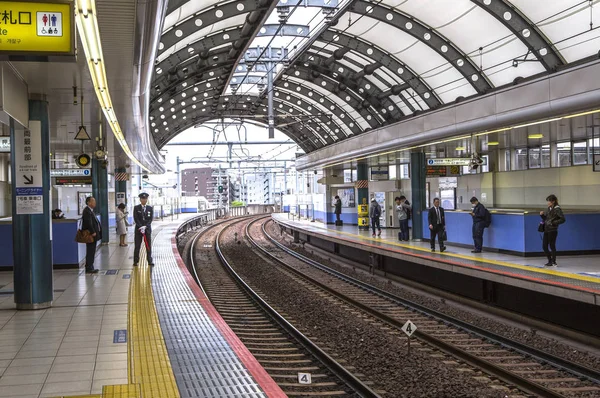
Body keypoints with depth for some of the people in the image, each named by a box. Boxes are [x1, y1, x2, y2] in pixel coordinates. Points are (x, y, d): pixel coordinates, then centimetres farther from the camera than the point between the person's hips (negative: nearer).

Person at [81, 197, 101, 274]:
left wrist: (99, 228, 10)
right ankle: (89, 268, -2)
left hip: (94, 234, 10)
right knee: (90, 252, -6)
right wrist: (92, 232, -23)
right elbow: (88, 223, -22)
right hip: (90, 235, -10)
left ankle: (90, 267, 20)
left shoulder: (91, 211, 17)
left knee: (91, 252, 14)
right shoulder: (87, 211, -16)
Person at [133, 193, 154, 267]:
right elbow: (136, 219, -5)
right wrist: (141, 227, -17)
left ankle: (150, 261, 7)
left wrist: (145, 226, -14)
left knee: (149, 246, 3)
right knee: (137, 246, 0)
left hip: (147, 229, 1)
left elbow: (151, 219, -1)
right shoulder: (136, 208, 2)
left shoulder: (150, 208, 6)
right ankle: (135, 261, 5)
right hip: (138, 229, -1)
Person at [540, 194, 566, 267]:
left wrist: (553, 222, -18)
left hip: (553, 230, -7)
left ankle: (554, 262, 11)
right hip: (546, 230, 7)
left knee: (552, 246, -1)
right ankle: (550, 260, 22)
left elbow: (563, 219, -16)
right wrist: (542, 215, 2)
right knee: (544, 246, 7)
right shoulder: (549, 209, 13)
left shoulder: (557, 209, -9)